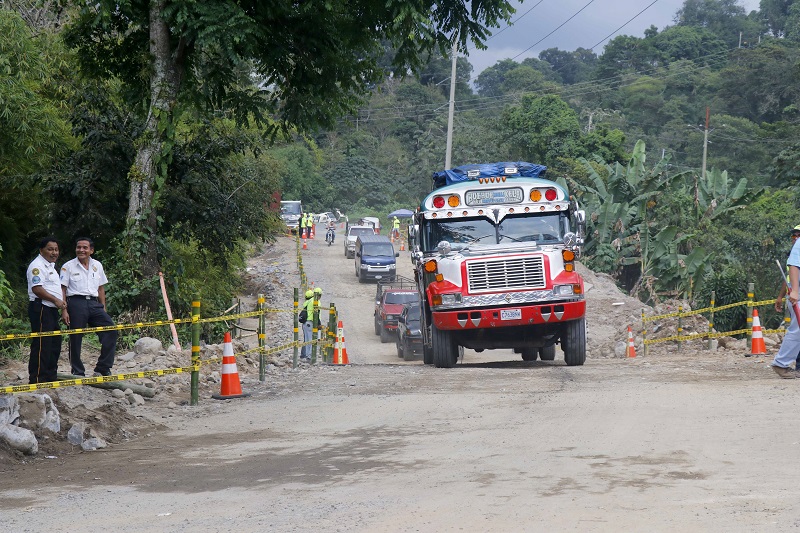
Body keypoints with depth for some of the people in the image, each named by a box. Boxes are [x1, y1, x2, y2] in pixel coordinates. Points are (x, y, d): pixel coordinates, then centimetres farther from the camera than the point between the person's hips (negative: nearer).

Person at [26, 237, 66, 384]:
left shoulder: (50, 266, 21)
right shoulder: (37, 266, -12)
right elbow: (37, 288, -22)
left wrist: (61, 301, 16)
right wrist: (55, 300, -19)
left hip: (52, 310, 11)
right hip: (41, 309, -11)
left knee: (55, 344, 15)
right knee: (41, 345, -11)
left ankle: (50, 376, 24)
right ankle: (37, 379, -10)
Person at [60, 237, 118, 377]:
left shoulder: (97, 266, 15)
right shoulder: (68, 266, 2)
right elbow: (62, 290, -1)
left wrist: (103, 309, 13)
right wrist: (64, 310, -9)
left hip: (94, 303, 4)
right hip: (76, 303, -4)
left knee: (111, 331, -10)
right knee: (75, 339, -2)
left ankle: (102, 368, -4)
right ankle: (78, 372, 8)